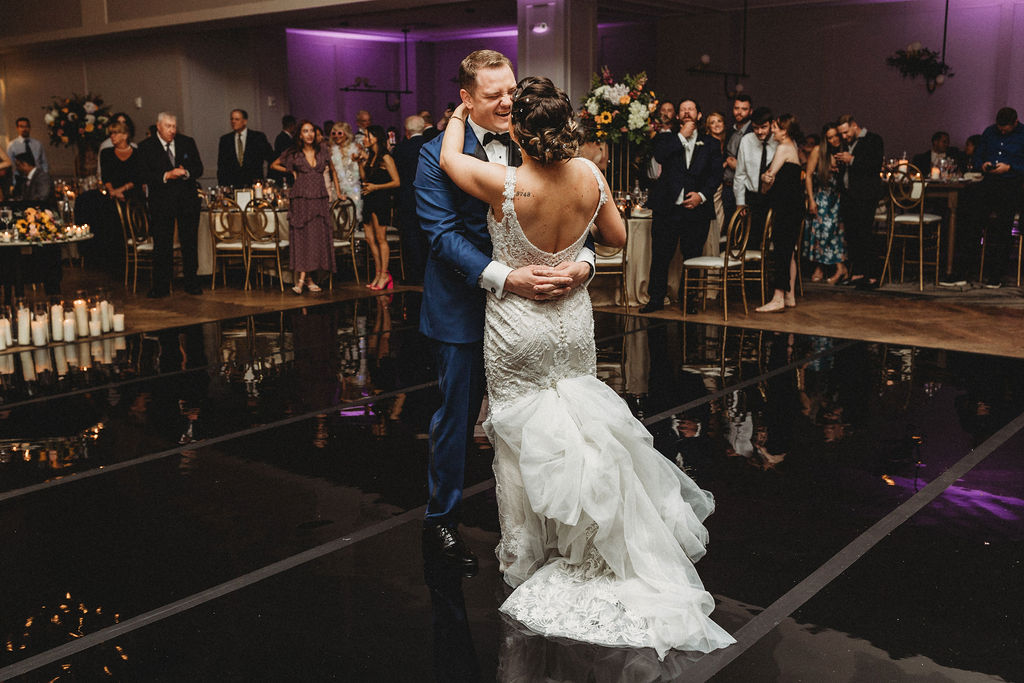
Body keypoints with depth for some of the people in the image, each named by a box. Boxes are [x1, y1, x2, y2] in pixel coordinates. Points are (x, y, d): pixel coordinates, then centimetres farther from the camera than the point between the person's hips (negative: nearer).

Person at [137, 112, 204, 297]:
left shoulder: (187, 143, 8)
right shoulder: (146, 147, 0)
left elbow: (199, 168, 7)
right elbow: (144, 176, -7)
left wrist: (186, 173, -14)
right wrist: (166, 176, -21)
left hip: (188, 199, 2)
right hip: (161, 201, -2)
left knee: (190, 243, 5)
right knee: (162, 245, 0)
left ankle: (192, 283, 15)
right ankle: (161, 286, 6)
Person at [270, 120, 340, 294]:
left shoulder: (322, 150, 8)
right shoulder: (293, 154, 3)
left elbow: (332, 170, 20)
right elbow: (274, 165, 15)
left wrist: (338, 191, 16)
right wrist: (292, 171, 5)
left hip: (319, 198, 3)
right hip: (301, 198, -3)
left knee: (319, 237, -1)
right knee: (303, 236, -8)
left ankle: (304, 278, 4)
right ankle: (305, 278, -12)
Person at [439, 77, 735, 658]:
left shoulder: (505, 185, -23)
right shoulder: (589, 177, -11)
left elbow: (449, 157, -4)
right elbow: (617, 236, 5)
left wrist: (460, 114, 14)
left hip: (518, 328, -4)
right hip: (573, 321, 4)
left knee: (522, 434, 12)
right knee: (576, 427, 19)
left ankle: (530, 550, 25)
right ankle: (577, 545, 28)